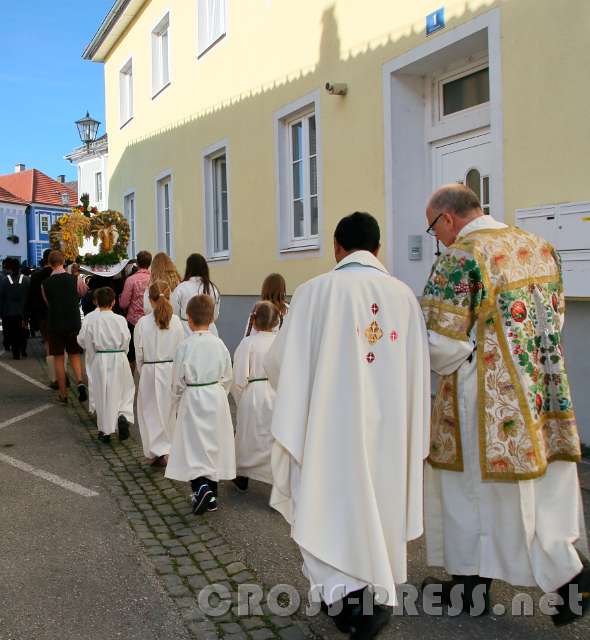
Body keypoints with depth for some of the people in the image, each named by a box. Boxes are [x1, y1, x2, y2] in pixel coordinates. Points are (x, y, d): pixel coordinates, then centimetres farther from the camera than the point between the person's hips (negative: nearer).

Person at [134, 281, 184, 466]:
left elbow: (139, 353, -4)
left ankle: (159, 451, 3)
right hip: (172, 370, 2)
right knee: (169, 410, 16)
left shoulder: (143, 322, -11)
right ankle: (166, 448, 27)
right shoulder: (176, 321, -7)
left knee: (151, 411, 9)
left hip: (150, 372, -2)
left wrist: (142, 372, 12)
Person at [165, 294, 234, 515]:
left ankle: (201, 488, -15)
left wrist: (177, 403, 10)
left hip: (192, 400, -4)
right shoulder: (219, 344, -4)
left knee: (193, 447, 5)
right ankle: (211, 496, 22)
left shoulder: (185, 346, -14)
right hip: (217, 398, 4)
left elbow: (178, 381, -6)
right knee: (213, 445, 13)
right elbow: (227, 378, 3)